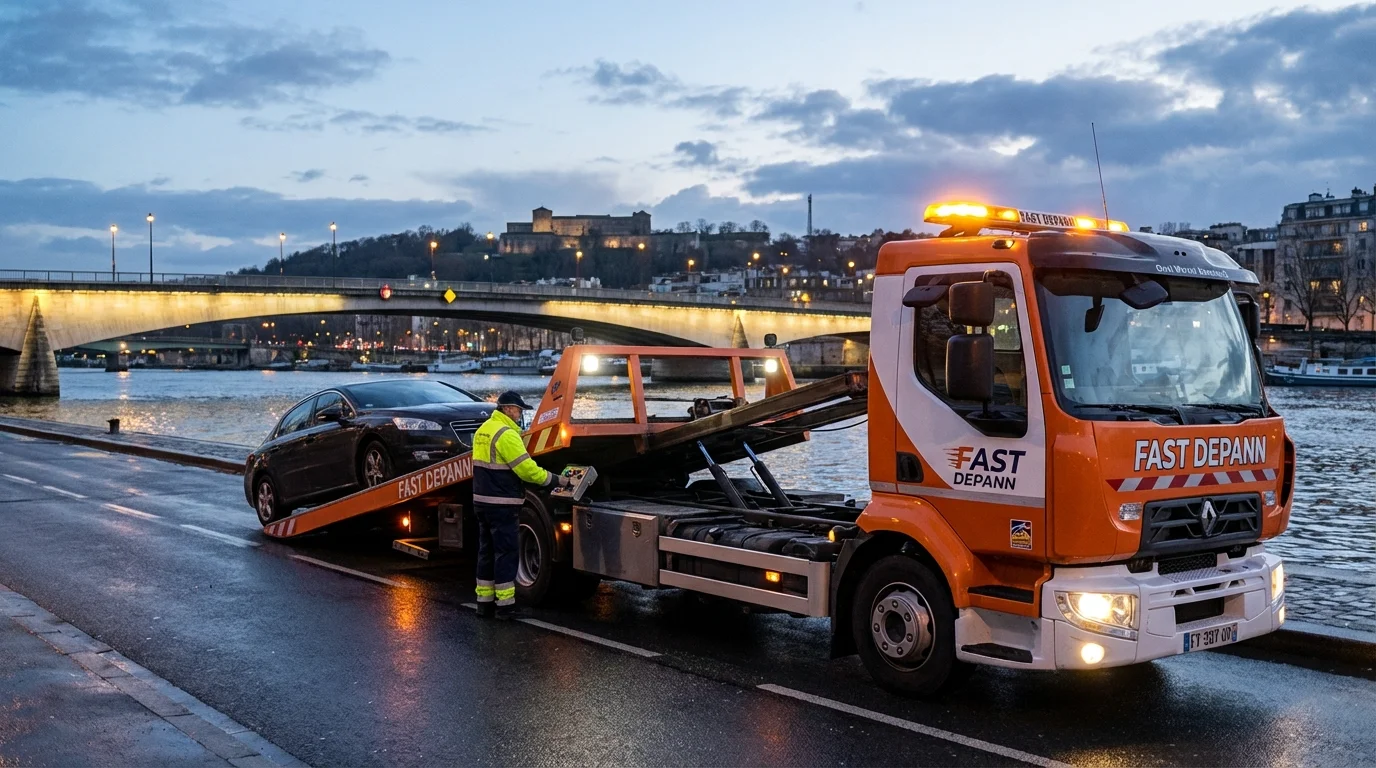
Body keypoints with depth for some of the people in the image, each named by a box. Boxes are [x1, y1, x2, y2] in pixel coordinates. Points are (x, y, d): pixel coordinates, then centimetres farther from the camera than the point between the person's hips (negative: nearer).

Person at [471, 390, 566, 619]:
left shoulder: (483, 430, 12)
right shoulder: (506, 434, -17)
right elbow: (528, 469, -19)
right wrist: (556, 480, -9)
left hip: (482, 501, 9)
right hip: (501, 505, -9)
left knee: (486, 552, 13)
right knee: (505, 553, -2)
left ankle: (485, 601, 18)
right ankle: (505, 605, 1)